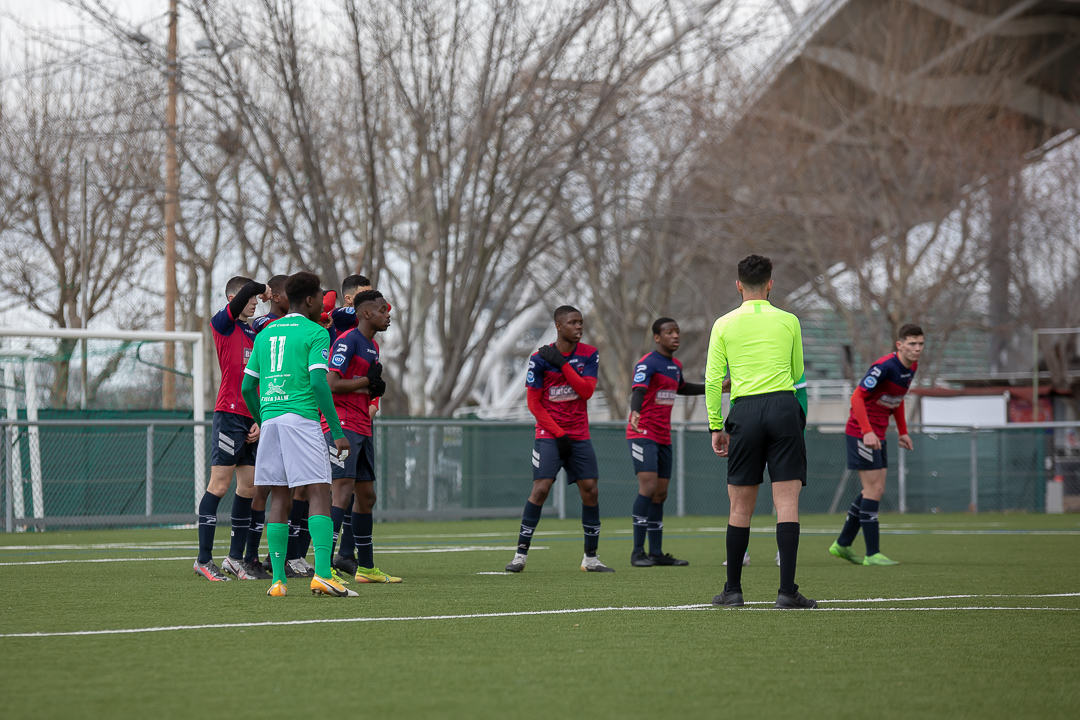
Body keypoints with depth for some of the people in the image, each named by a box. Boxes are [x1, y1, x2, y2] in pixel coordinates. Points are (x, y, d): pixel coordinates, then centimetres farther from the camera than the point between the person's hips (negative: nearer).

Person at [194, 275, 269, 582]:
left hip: (253, 419, 8)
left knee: (249, 487, 7)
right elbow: (247, 289, -17)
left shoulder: (254, 333, 19)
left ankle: (236, 558, 13)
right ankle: (204, 559, -6)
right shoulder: (223, 324, -2)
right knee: (220, 484, -8)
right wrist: (267, 289, 3)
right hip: (230, 414, -8)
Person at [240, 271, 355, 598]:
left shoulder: (265, 334, 17)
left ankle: (278, 580, 3)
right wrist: (337, 430, -10)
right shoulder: (315, 333, -1)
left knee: (279, 498, 8)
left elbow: (247, 387, 17)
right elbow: (318, 383, -12)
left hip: (270, 420, 6)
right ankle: (322, 574, -19)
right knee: (319, 495, -7)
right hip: (301, 418, -6)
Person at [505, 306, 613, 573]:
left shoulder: (589, 355, 2)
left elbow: (587, 390, -11)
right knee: (541, 488, -14)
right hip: (549, 434, -3)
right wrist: (558, 433, -10)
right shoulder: (540, 358, -7)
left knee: (590, 490, -2)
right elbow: (534, 403, -5)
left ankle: (591, 558, 8)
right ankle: (521, 554, -9)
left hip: (579, 435, 3)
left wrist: (562, 363, -18)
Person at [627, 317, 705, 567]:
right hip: (643, 433, -8)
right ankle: (638, 552, -16)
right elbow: (639, 391, -28)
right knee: (648, 487, -18)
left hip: (663, 437, 8)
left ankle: (656, 553, 12)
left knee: (660, 493, 7)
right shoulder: (648, 363, -12)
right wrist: (634, 413, -48)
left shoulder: (676, 366, 15)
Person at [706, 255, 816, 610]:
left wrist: (716, 426, 10)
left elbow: (713, 380, 4)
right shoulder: (788, 321, 7)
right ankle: (787, 591, -12)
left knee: (741, 506, 7)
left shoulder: (724, 325, 6)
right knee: (787, 502, -4)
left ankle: (733, 590, 12)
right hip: (784, 407, -1)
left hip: (744, 411, 1)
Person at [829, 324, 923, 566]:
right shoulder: (885, 367, -22)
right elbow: (857, 396, -22)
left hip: (878, 435, 9)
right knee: (874, 489, -10)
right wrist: (867, 432, -29)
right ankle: (872, 554, -8)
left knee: (875, 491, 11)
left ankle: (842, 544, 21)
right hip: (861, 432, -9)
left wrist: (903, 432, 16)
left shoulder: (911, 367, 6)